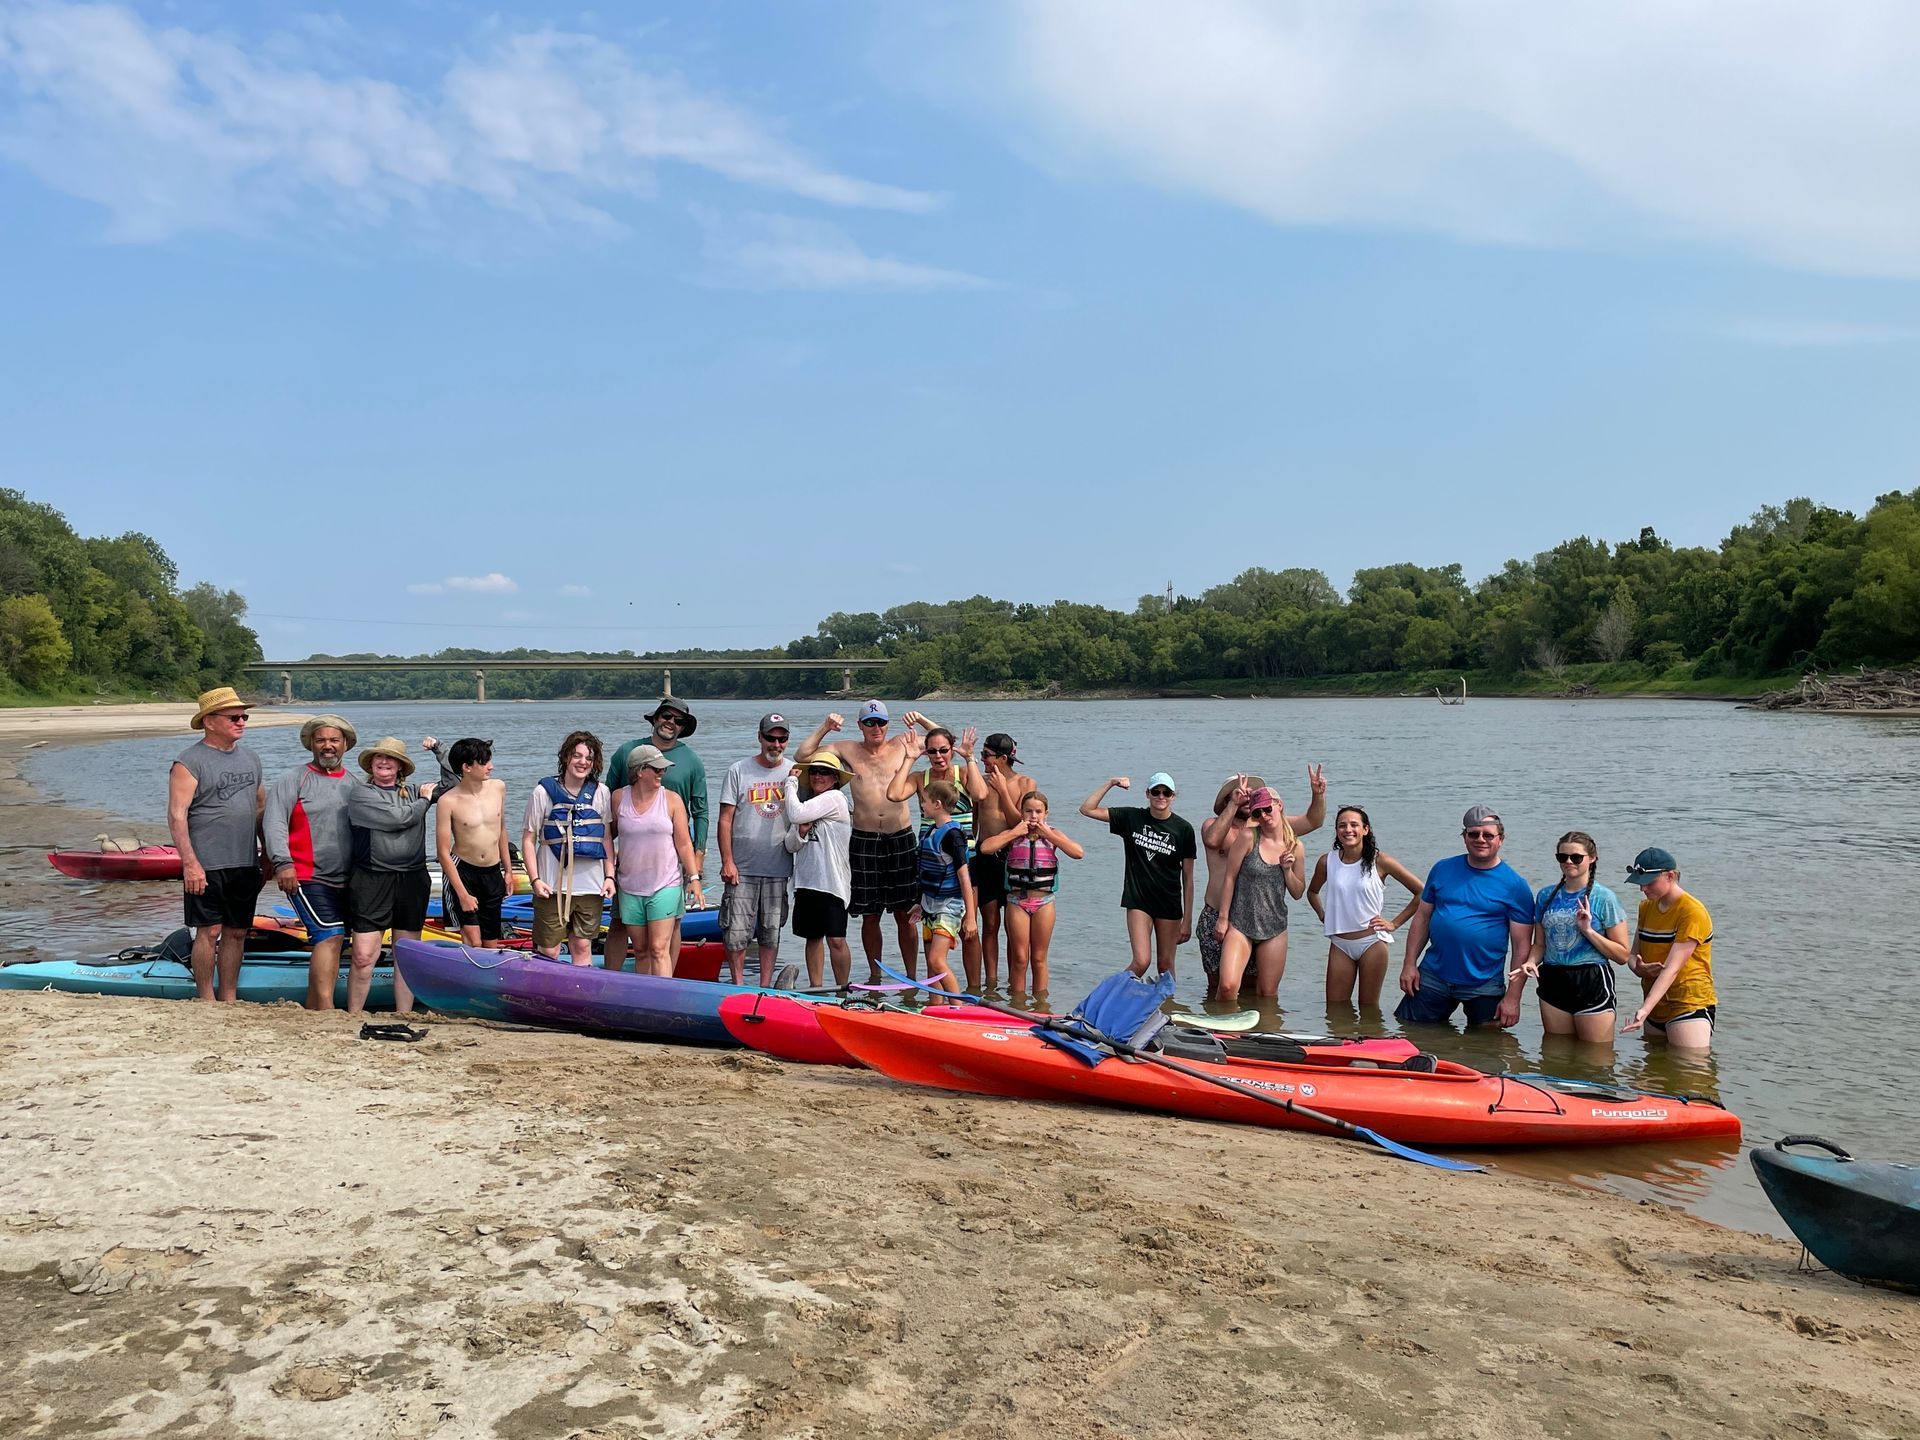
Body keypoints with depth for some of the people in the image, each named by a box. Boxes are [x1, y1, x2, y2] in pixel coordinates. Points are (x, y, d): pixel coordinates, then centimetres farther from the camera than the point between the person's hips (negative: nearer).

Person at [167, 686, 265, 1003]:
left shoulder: (250, 758, 14)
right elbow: (176, 816, -13)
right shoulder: (189, 762, -7)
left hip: (245, 864, 6)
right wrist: (190, 863, -20)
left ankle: (229, 999, 18)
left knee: (237, 933, 9)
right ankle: (206, 1001, 7)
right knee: (209, 931, -3)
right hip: (206, 866, -6)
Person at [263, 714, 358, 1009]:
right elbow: (273, 822, -11)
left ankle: (311, 1009, 19)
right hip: (307, 877, -6)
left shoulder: (353, 783, 15)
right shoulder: (294, 779, -1)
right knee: (330, 936, -19)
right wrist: (282, 862, -23)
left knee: (325, 943, 10)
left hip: (343, 881, 6)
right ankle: (326, 1009, -22)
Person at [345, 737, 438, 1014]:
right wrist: (424, 801, 2)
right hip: (371, 880, -4)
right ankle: (352, 1017, 4)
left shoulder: (412, 793, 14)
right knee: (364, 956, -7)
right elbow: (398, 818, -13)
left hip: (413, 880, 4)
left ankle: (404, 1016, 16)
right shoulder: (361, 792, -2)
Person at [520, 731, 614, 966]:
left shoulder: (601, 793, 5)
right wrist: (535, 879, -8)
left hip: (590, 885, 2)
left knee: (582, 947, 10)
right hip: (552, 885, -2)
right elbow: (528, 839, 0)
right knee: (548, 951, 1)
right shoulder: (544, 792, -2)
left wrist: (609, 876, 5)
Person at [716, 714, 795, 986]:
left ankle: (765, 989, 20)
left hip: (778, 868, 2)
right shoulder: (739, 770, 0)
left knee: (771, 933, 9)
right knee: (736, 932, -2)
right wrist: (727, 861, -7)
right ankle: (738, 988, 12)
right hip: (742, 868, -2)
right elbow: (725, 819, -1)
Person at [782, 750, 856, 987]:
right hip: (806, 880, 7)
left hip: (832, 881, -7)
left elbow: (796, 815, -18)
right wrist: (801, 833, -9)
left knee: (836, 940, -7)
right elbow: (790, 846, 13)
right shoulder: (807, 805, 17)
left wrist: (790, 783, -5)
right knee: (813, 938, 11)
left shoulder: (835, 798, -7)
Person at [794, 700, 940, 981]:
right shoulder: (848, 750, 5)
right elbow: (803, 756, 3)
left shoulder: (900, 745, 6)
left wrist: (921, 719, -3)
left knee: (905, 915, 4)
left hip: (902, 840, 0)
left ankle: (912, 978, 13)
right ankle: (875, 977, 20)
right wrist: (825, 727, -2)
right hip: (864, 842, 0)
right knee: (870, 915, 7)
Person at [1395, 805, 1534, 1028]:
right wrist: (1409, 964, 0)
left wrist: (1512, 997, -11)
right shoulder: (1443, 869, 5)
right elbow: (1422, 917, 9)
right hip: (1433, 978, 3)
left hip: (1484, 986, -3)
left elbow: (1522, 946, -6)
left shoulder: (1515, 885, -5)